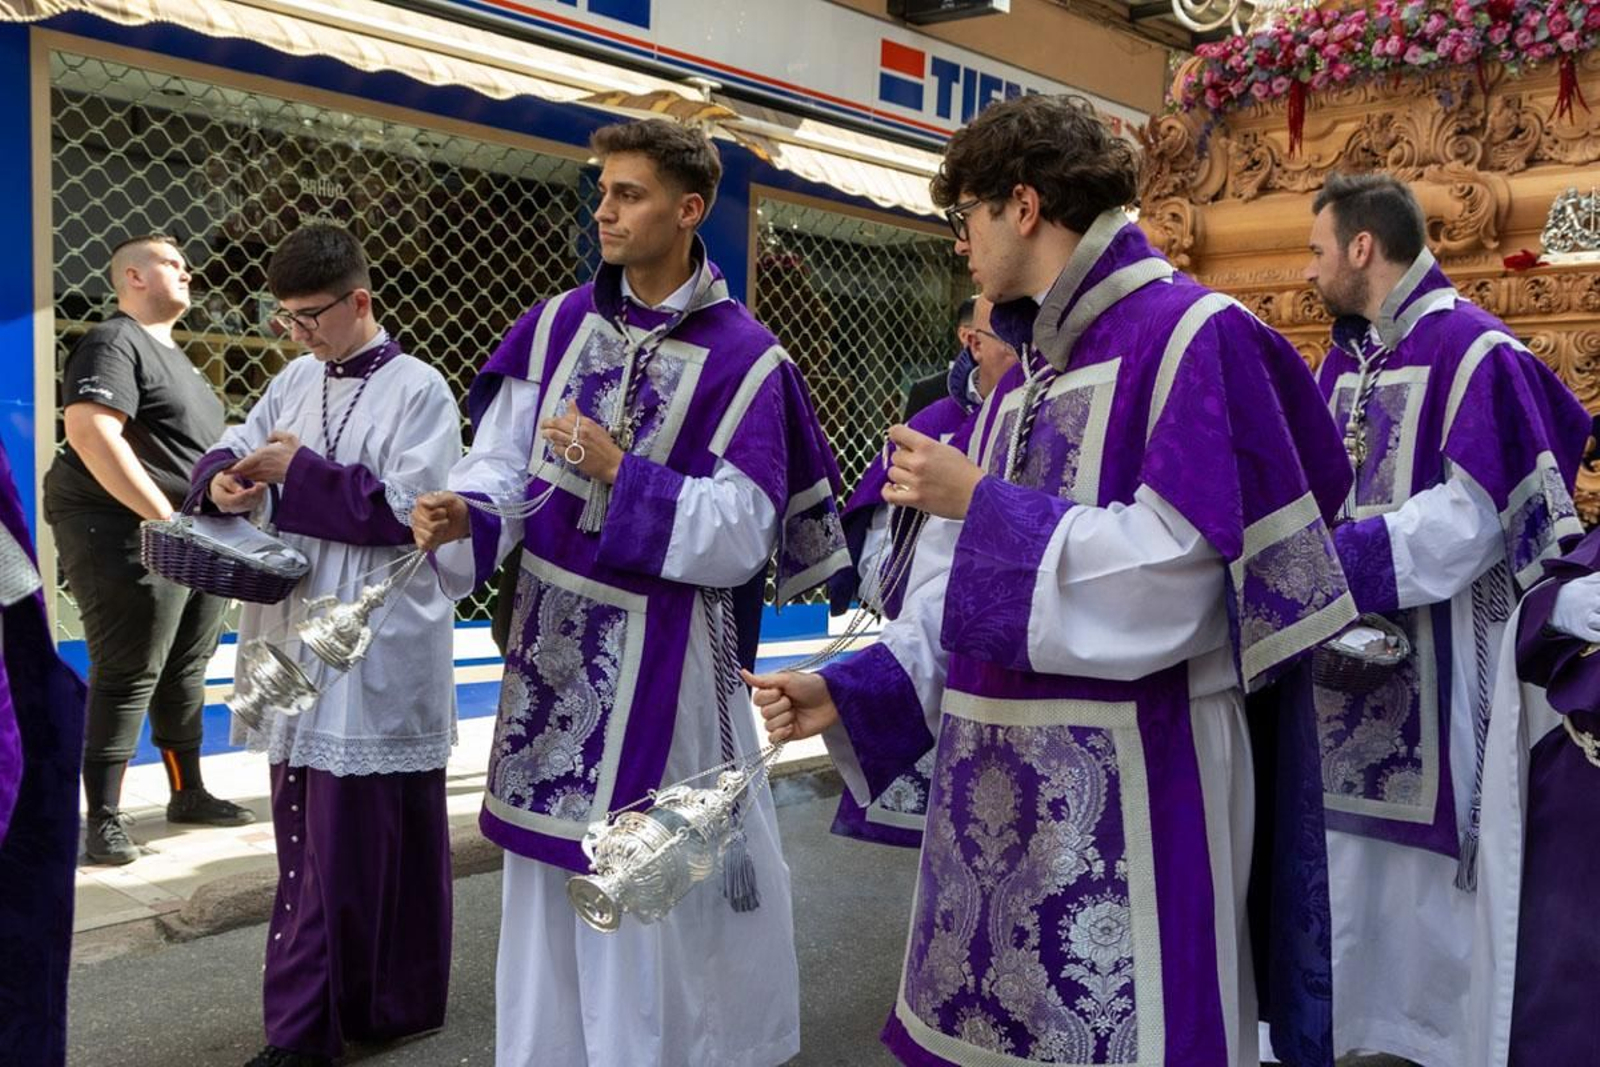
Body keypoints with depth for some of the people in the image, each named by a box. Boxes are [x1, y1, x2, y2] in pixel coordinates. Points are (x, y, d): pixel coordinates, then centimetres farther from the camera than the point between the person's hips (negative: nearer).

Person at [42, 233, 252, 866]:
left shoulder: (171, 353, 20)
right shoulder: (114, 344, -10)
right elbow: (90, 433, -24)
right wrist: (165, 517, -25)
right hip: (130, 536, -9)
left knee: (185, 672, 15)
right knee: (128, 677, -6)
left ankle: (188, 794, 26)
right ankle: (105, 819, 2)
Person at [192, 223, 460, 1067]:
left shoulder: (419, 389, -9)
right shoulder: (297, 380, 11)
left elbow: (408, 509, -16)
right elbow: (227, 453, 14)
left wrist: (300, 472, -14)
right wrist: (227, 482, -9)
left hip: (375, 654, -7)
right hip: (297, 636, 7)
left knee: (350, 837, -1)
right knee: (308, 830, 14)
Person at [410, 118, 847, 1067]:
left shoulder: (742, 361, -11)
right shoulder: (556, 327, 3)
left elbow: (740, 539, -13)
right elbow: (506, 465, 1)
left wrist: (619, 472, -21)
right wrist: (463, 515, -20)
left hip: (661, 655, -5)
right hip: (552, 636, 5)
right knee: (549, 877, 15)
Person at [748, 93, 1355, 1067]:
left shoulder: (1194, 337, -10)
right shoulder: (1022, 378, 15)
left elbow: (1171, 572, -19)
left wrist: (979, 501, -15)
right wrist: (851, 691, 4)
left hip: (1129, 791, -8)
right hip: (1002, 783, 8)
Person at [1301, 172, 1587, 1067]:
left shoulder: (1473, 350, -12)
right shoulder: (1343, 361, 12)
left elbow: (1472, 517, -18)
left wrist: (1335, 561, -21)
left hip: (1433, 660, -7)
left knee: (1428, 854, 2)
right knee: (1358, 844, 14)